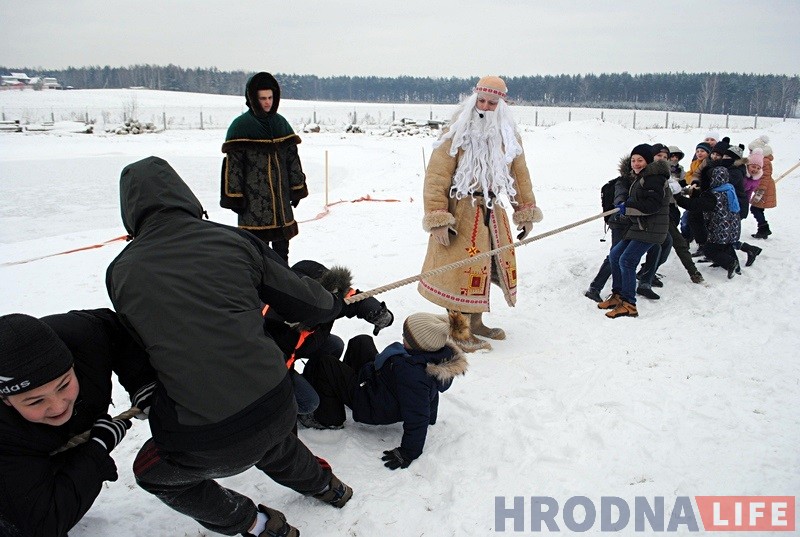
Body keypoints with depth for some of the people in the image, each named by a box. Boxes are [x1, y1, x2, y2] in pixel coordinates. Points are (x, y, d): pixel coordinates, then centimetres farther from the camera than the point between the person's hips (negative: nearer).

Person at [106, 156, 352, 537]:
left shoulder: (120, 272, -1)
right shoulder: (235, 240, -2)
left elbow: (137, 340, 14)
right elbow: (304, 304, 5)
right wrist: (334, 298, 27)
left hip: (205, 442, -3)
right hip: (276, 407, 3)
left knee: (153, 473, 30)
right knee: (271, 442, 38)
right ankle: (326, 486, 58)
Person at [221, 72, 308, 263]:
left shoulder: (281, 123, 10)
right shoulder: (240, 126, -5)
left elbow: (292, 158, 15)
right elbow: (233, 163, -6)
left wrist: (297, 188, 13)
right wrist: (234, 195, -9)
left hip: (281, 195, 5)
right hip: (253, 199, -5)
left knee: (282, 244, 14)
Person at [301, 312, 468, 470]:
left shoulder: (412, 375, -42)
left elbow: (416, 416, -37)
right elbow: (431, 387, 5)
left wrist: (409, 452, -26)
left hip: (372, 408, -10)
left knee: (323, 365, -17)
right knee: (361, 341, 25)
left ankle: (328, 420, 1)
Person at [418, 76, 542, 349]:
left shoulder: (509, 136, 7)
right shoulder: (457, 134, -12)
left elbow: (520, 174, 14)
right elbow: (436, 177, -15)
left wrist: (526, 212, 11)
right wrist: (438, 219, -21)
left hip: (493, 212, 6)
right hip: (462, 213, -6)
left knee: (485, 267, 14)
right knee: (461, 269, -4)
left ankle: (475, 322, 30)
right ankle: (459, 330, 10)